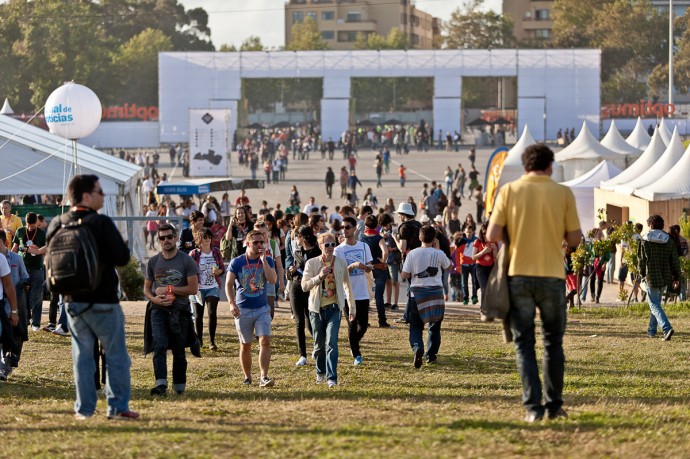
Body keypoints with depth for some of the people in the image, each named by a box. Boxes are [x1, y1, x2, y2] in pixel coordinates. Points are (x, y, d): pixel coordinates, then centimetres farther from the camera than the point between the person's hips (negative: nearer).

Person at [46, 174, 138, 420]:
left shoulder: (57, 225, 2)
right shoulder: (102, 224, -15)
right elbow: (122, 257, -16)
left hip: (73, 301, 5)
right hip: (103, 300, -5)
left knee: (82, 354, 11)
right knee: (116, 354, 4)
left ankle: (84, 408, 8)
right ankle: (118, 406, 2)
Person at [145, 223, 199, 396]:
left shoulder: (187, 261, 0)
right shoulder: (153, 262, 9)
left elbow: (193, 288, -6)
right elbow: (146, 288, 14)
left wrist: (169, 289, -11)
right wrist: (155, 299, -9)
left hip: (180, 311, -1)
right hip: (159, 310, 1)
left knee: (179, 350, 7)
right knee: (160, 346, -17)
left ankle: (179, 385, 18)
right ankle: (161, 383, -27)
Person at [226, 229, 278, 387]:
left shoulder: (267, 261, 2)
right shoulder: (237, 262, -2)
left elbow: (273, 280, -14)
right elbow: (229, 284, -6)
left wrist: (263, 259, -15)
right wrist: (232, 303, -20)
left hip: (262, 309, 0)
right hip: (243, 309, 0)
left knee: (265, 341, -14)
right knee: (245, 345, 8)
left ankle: (264, 377, -19)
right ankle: (247, 377, 21)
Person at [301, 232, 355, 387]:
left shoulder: (341, 263, 4)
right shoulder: (312, 263, -1)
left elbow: (347, 285, 13)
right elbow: (304, 286, -7)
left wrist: (352, 308, 15)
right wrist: (319, 277, -23)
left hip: (334, 308, -1)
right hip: (317, 308, 1)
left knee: (331, 342, -15)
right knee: (319, 344, 11)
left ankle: (331, 377, -15)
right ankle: (321, 372, 34)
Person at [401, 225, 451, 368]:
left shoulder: (412, 254, -6)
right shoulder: (439, 254, -5)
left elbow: (404, 275, -5)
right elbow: (448, 266, 15)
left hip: (417, 292, 0)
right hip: (435, 292, 0)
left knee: (415, 325, 5)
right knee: (434, 325, 15)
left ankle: (417, 348, -21)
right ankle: (431, 354, 17)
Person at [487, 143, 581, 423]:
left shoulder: (509, 191, -1)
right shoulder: (563, 193, -1)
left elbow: (492, 236, -6)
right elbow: (574, 239, 0)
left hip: (519, 275, 0)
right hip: (552, 276, 0)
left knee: (524, 343, 6)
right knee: (553, 342, 15)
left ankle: (533, 406, -3)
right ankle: (554, 405, 16)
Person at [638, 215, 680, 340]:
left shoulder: (645, 240, -7)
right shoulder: (669, 240, 3)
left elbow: (641, 259, -3)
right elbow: (675, 260, 3)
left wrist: (643, 275, 11)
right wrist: (676, 278, 9)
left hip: (651, 278, -5)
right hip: (665, 278, 5)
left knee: (655, 305, -4)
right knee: (657, 303, 21)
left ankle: (667, 328, -23)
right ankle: (652, 330, 27)